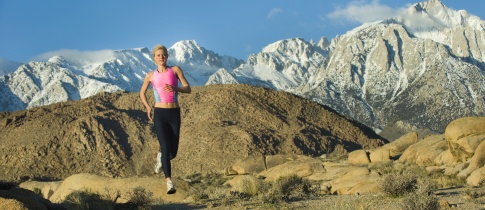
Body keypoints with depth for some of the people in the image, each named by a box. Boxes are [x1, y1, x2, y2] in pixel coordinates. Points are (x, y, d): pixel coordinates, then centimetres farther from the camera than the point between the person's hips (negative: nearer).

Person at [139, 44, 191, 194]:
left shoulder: (175, 70, 4)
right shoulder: (151, 75, 7)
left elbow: (188, 89, 0)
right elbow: (142, 93, 22)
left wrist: (175, 88, -19)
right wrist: (148, 107, 6)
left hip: (174, 114, 1)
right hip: (159, 114, -1)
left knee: (172, 152, 7)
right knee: (165, 148, -16)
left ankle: (160, 157, 43)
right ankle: (169, 182, -17)